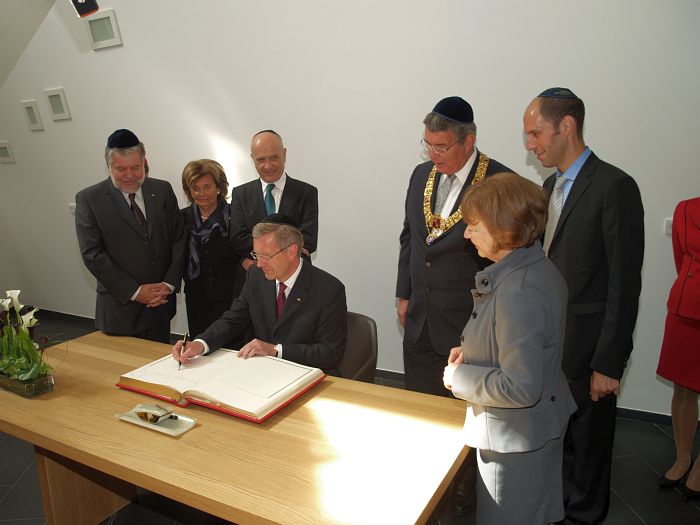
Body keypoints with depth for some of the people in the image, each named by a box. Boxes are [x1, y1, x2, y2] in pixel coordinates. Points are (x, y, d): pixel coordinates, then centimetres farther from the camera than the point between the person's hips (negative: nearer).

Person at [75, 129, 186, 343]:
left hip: (161, 301, 3)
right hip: (120, 308, -3)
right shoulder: (89, 199, -6)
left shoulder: (163, 190, 3)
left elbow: (178, 239, 4)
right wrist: (135, 291, -12)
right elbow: (92, 255, -9)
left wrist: (169, 283, -6)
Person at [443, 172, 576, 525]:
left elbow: (521, 387, -32)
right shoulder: (539, 268, -1)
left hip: (517, 438, -9)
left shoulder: (518, 293, -32)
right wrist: (472, 351, 0)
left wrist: (460, 377, -18)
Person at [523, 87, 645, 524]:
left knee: (587, 441, 13)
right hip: (548, 341, 7)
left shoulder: (614, 187, -16)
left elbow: (625, 284, -17)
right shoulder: (551, 185, 9)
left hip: (586, 347, -7)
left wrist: (609, 364, -16)